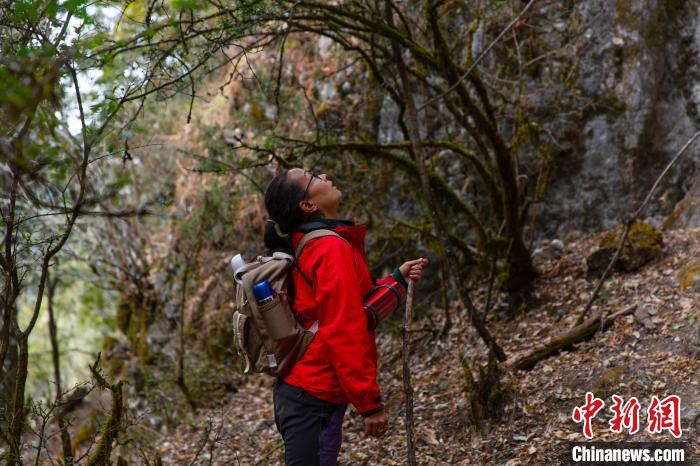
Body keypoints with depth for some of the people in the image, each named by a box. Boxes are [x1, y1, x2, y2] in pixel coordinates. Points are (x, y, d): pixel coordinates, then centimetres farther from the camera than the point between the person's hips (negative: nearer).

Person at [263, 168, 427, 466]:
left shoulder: (311, 246, 12)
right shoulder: (332, 249, -16)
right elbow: (343, 334, -21)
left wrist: (397, 280, 11)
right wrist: (370, 403, -19)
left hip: (299, 390, 9)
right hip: (314, 399, -9)